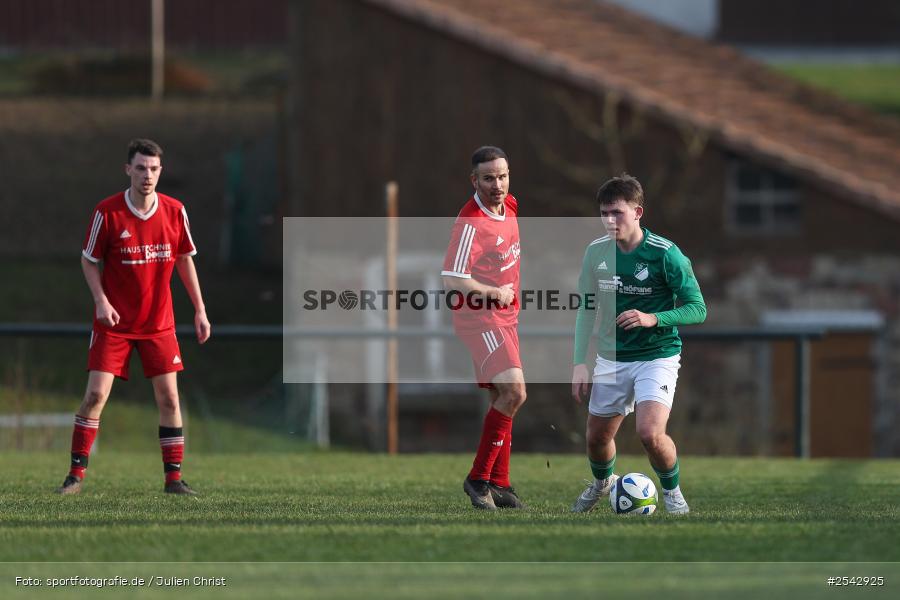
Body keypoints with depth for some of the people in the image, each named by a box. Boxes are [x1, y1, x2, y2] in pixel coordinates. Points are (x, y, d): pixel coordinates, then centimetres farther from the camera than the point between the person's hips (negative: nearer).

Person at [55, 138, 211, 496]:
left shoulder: (175, 212, -2)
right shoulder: (107, 212, -10)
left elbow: (185, 259, 10)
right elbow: (89, 260, 0)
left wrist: (199, 309, 8)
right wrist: (101, 300, -14)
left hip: (159, 324, 2)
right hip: (114, 322, -2)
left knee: (168, 397, -2)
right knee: (95, 394, -8)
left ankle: (173, 478, 6)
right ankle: (77, 473, 2)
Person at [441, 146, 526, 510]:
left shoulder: (509, 207, 5)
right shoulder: (471, 223, -23)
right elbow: (452, 282, -27)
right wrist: (496, 293, -16)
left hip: (504, 318, 9)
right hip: (479, 320, -9)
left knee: (503, 399, 12)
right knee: (514, 392, -20)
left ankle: (498, 484, 19)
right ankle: (479, 477, -12)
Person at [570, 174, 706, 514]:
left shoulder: (665, 254, -16)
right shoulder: (597, 251, -2)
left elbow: (697, 309, -12)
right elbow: (586, 309, 9)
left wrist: (652, 319, -27)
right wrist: (580, 364, 2)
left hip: (658, 357, -5)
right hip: (611, 359, 5)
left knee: (650, 433, -23)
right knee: (597, 437, 14)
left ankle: (672, 490, 5)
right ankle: (603, 483, 48)